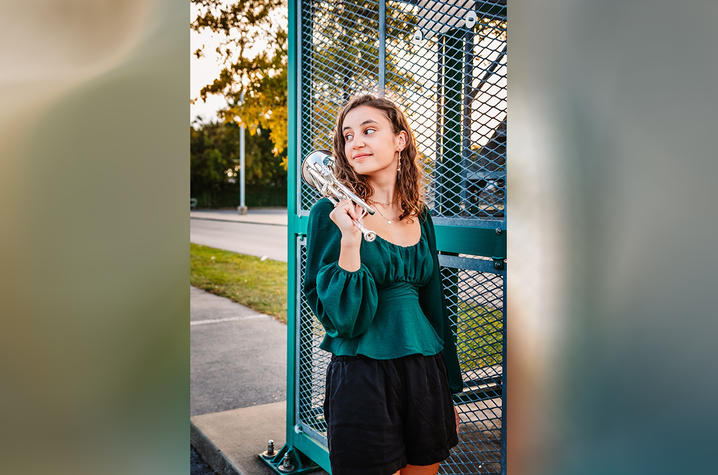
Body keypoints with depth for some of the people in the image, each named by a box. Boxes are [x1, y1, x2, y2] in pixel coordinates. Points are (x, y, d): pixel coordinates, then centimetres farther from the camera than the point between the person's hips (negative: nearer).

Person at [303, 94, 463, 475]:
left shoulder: (421, 217, 6)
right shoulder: (331, 214, -8)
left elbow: (433, 304, 12)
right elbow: (341, 318, -13)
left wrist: (449, 390, 15)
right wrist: (350, 239, -25)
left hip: (425, 373, 5)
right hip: (362, 377, -4)